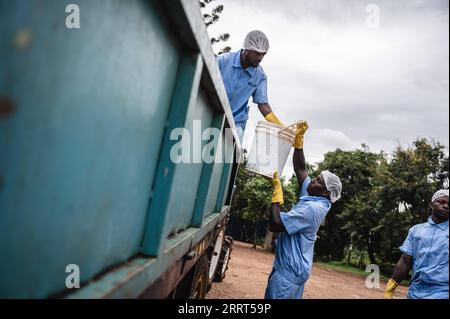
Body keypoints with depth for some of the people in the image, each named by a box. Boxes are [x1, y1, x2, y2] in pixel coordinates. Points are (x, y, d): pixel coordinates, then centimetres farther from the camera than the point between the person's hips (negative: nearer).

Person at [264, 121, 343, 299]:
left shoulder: (312, 208, -21)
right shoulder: (314, 199, 7)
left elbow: (275, 224, -27)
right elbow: (300, 168, 16)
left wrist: (277, 190, -22)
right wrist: (298, 138, 9)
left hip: (288, 271, -10)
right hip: (293, 268, 10)